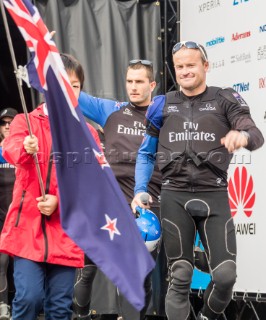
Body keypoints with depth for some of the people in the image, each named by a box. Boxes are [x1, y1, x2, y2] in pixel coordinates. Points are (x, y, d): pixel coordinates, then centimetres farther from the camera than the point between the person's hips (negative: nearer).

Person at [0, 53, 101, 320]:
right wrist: (26, 149, -42)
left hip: (67, 230, 2)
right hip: (27, 225, -2)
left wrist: (60, 200, -15)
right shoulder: (25, 122, 4)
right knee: (28, 298, -13)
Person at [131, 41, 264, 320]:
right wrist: (140, 190, 5)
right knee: (180, 275, 4)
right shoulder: (163, 105, 10)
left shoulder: (226, 100, 4)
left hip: (214, 197, -1)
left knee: (225, 274, -5)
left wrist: (243, 135, -34)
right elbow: (146, 153, 18)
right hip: (175, 198, 1)